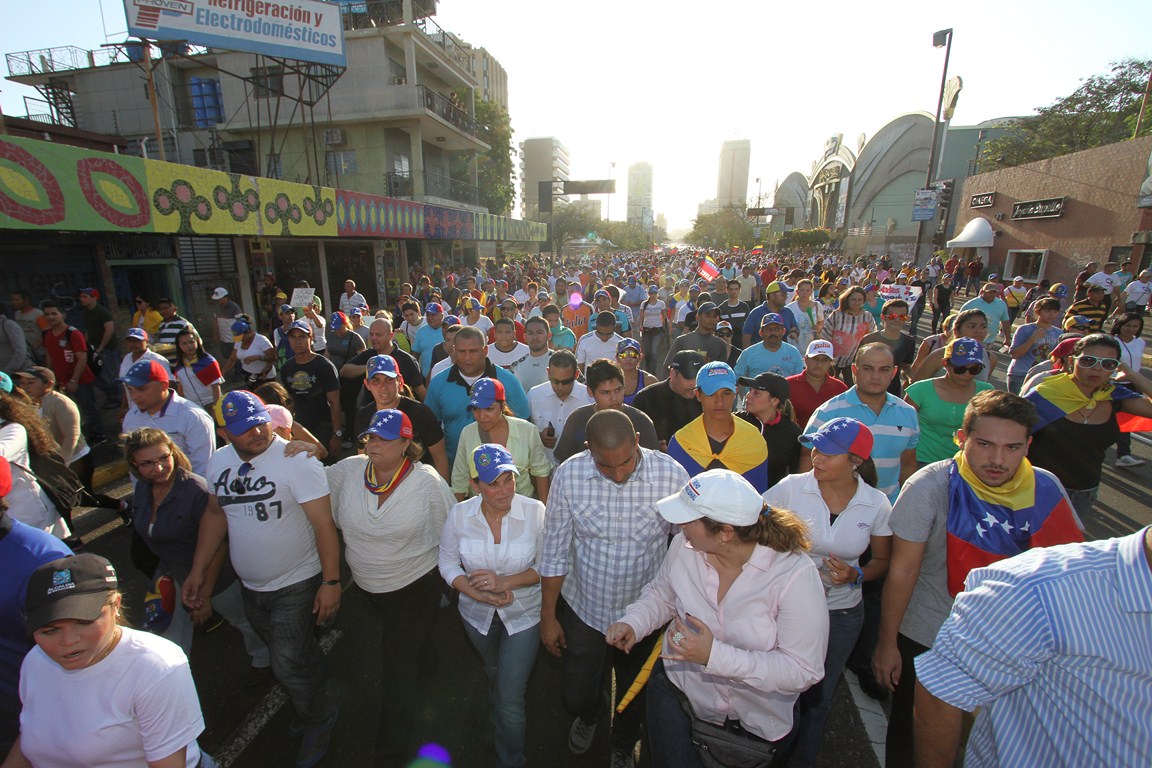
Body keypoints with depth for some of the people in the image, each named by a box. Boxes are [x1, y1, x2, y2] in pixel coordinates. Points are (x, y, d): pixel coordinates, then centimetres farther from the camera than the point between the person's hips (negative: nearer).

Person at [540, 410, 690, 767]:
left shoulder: (671, 475, -24)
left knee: (635, 695, 24)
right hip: (583, 606, 1)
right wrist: (548, 615, -2)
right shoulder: (569, 475, -20)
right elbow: (554, 551, -9)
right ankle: (589, 715, 59)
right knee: (577, 694, 19)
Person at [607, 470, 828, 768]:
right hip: (677, 690, 2)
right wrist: (633, 622, -17)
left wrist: (715, 656, -35)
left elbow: (803, 671, -26)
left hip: (755, 722, -2)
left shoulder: (795, 575, -27)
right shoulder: (684, 546, -16)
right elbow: (661, 594, 2)